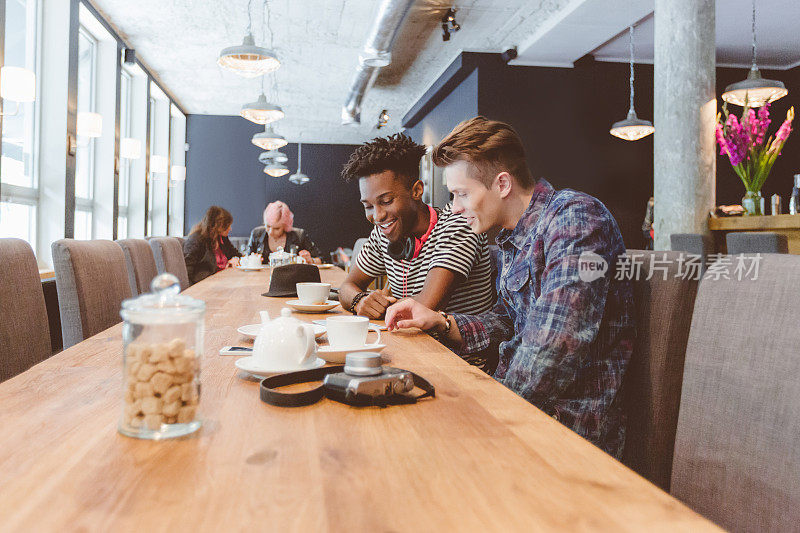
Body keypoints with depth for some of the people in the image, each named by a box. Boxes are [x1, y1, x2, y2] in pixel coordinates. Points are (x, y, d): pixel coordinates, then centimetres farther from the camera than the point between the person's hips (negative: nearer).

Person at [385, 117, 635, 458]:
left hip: (571, 421, -8)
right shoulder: (511, 238, 11)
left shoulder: (574, 216, -19)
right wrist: (440, 322, 5)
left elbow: (554, 353, -27)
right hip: (519, 404, 8)